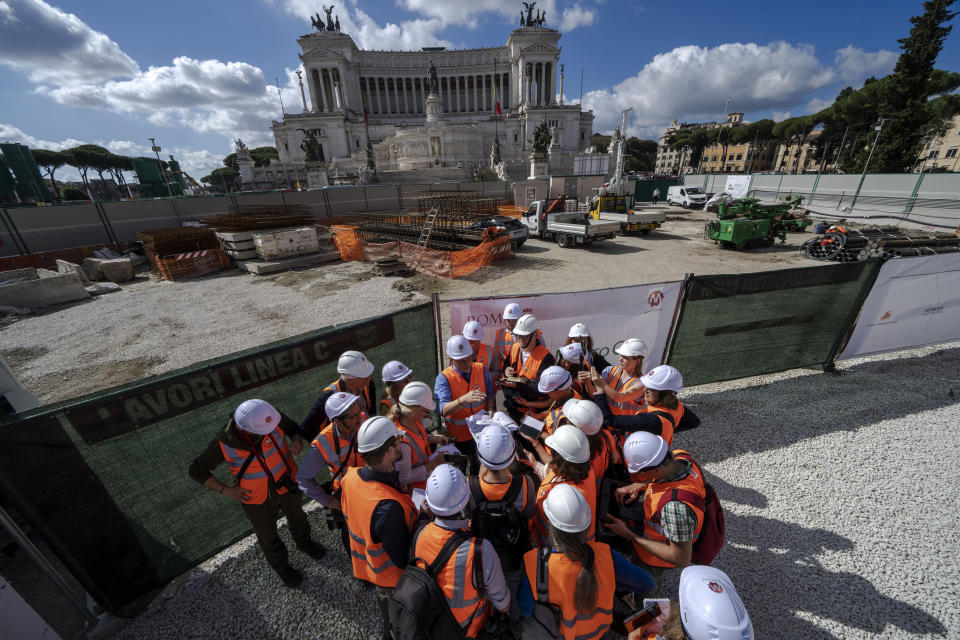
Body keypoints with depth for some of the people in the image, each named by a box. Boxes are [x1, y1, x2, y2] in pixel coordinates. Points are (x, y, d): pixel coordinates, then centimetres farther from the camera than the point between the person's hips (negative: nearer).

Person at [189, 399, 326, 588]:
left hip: (287, 485, 2)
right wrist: (226, 490, -17)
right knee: (268, 537, 24)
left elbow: (294, 428, -9)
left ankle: (304, 542, 63)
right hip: (257, 499, -1)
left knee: (297, 516, 30)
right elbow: (197, 470, -11)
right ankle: (282, 567, 55)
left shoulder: (272, 418, -30)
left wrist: (297, 441, -30)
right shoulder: (223, 445, -30)